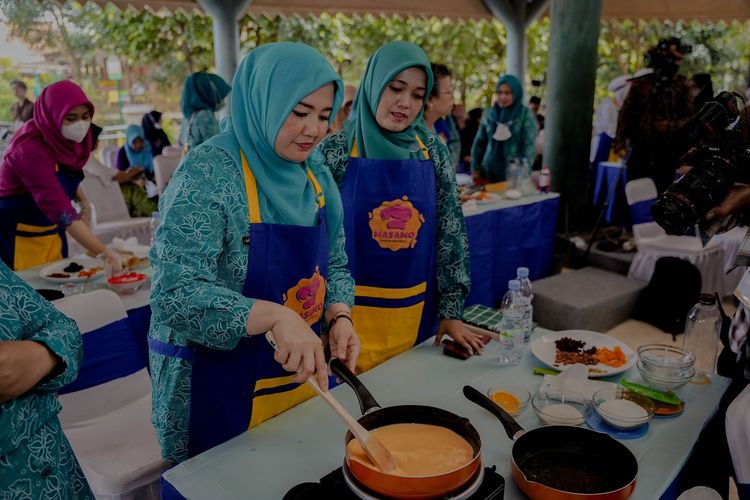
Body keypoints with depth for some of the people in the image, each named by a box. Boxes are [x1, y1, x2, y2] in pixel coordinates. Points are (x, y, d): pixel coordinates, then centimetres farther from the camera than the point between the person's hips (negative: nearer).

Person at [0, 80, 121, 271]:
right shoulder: (31, 150, -27)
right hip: (17, 238, -7)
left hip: (52, 234, 7)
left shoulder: (65, 140, -6)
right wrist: (102, 251, -43)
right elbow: (61, 210, -37)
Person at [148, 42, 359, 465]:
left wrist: (339, 318, -9)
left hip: (305, 377, 7)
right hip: (222, 392, -6)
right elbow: (175, 293, -27)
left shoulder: (317, 175, 1)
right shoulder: (207, 174, -20)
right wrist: (275, 316, -39)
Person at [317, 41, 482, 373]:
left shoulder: (433, 150, 0)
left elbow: (451, 232, 2)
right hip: (351, 312, -3)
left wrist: (451, 310, -1)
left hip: (417, 313, 3)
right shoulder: (336, 150, -8)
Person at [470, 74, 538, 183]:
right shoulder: (488, 114, 5)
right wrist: (475, 168, 9)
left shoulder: (526, 115, -5)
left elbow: (530, 145, -11)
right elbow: (479, 142, 11)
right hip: (489, 172, 3)